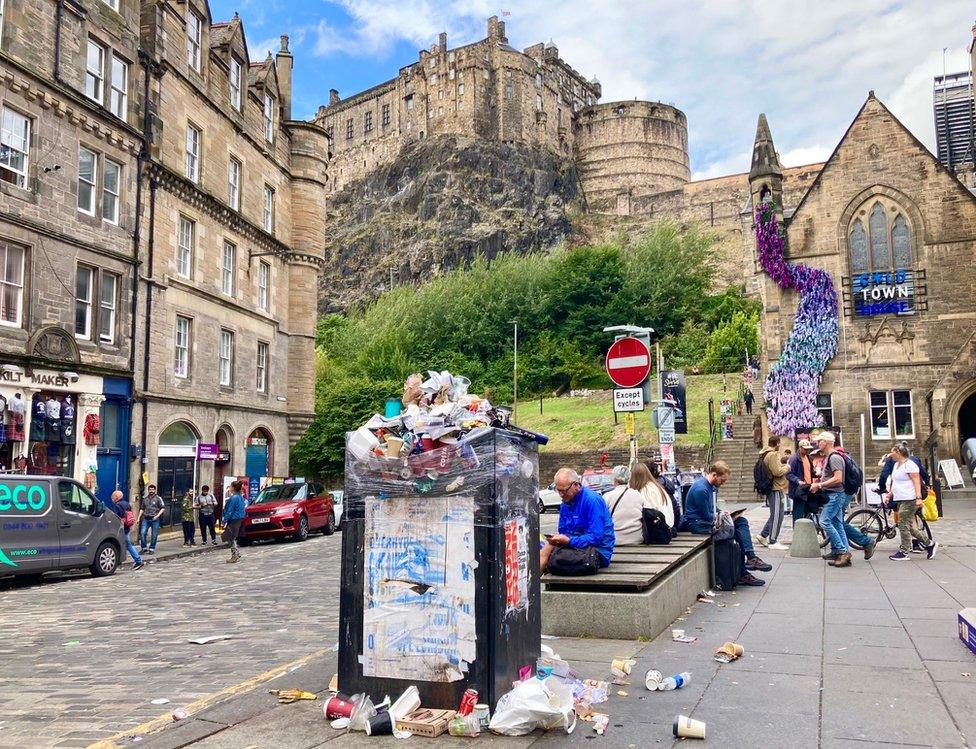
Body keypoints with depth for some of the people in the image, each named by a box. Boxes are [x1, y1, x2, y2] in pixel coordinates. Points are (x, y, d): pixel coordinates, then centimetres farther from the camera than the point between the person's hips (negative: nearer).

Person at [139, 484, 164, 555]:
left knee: (154, 535, 1)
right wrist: (139, 518, 13)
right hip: (146, 519, 3)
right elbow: (142, 509, 21)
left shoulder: (158, 498, 1)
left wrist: (157, 515, -13)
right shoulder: (145, 499, 15)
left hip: (154, 519, -3)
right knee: (142, 533, -6)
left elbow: (163, 508, -3)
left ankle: (152, 549, 12)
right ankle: (143, 548, 7)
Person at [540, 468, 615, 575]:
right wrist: (557, 539, -9)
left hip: (598, 552, -8)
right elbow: (563, 531, 15)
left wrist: (568, 541, -25)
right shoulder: (565, 504, 12)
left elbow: (596, 537, -20)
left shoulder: (592, 500, -14)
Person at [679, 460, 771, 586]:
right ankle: (742, 574, -12)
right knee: (733, 530, -23)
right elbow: (707, 516, -19)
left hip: (710, 519, 10)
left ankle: (751, 558, -15)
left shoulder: (713, 486, 11)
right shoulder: (701, 489, -22)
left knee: (742, 521, -4)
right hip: (696, 523, -10)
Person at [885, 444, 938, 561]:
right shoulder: (896, 465, 18)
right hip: (899, 500, 10)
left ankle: (904, 552, -3)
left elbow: (917, 482, -17)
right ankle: (930, 544, 21)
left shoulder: (909, 464, -11)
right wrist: (890, 494, 18)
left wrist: (919, 497, -25)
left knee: (903, 526, -8)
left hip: (908, 500, -10)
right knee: (908, 527, 10)